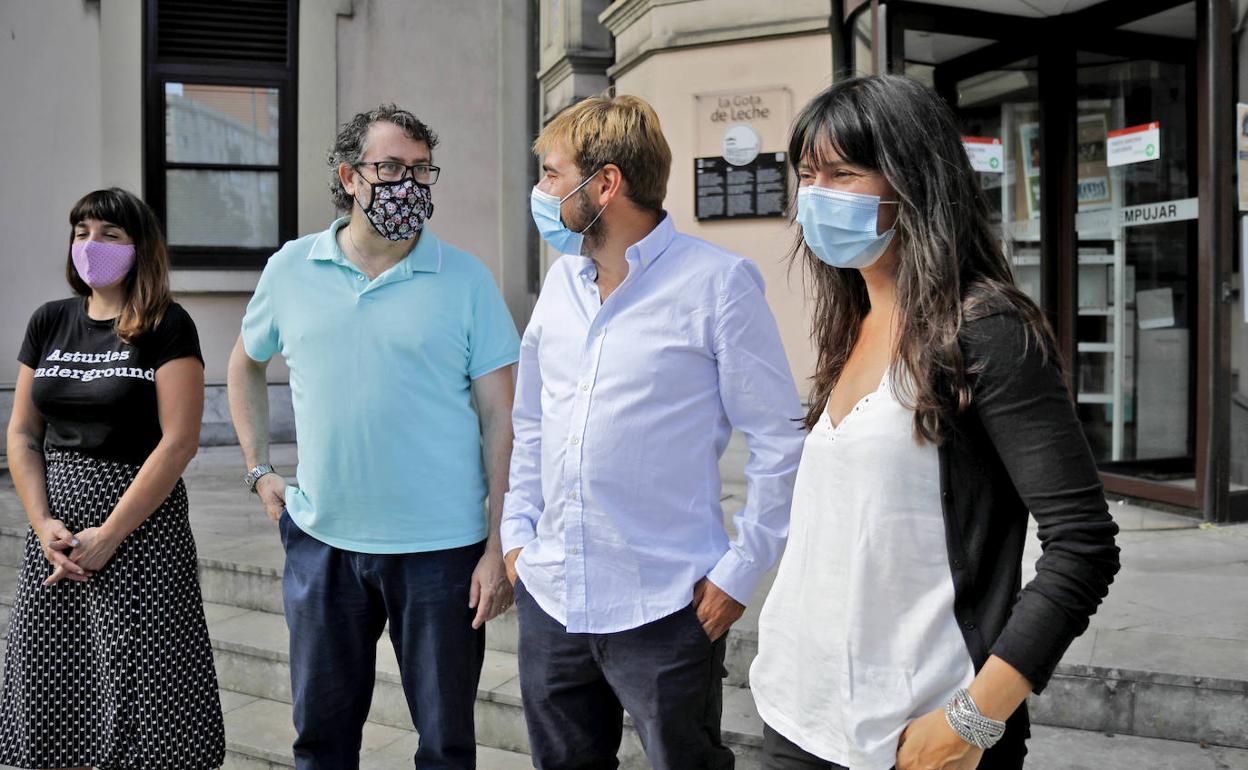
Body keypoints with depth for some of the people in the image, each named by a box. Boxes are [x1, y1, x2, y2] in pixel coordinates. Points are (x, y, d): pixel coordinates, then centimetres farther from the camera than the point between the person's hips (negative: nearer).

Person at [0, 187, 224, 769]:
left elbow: (179, 441, -13)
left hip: (141, 525, -5)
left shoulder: (167, 327, -6)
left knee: (144, 694, -2)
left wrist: (109, 535, -15)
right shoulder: (50, 322, 10)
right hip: (56, 530, 5)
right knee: (52, 698, 10)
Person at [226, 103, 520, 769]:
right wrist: (259, 469, 9)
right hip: (321, 541, 3)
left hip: (441, 547, -2)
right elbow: (246, 364, 20)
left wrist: (500, 546, -9)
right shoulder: (291, 269, 3)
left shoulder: (465, 279, -5)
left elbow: (499, 419, -5)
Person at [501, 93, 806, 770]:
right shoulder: (562, 280, 9)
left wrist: (739, 571, -11)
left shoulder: (718, 282, -10)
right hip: (549, 598, 6)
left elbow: (779, 440, -9)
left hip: (664, 609, -6)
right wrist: (517, 531, 10)